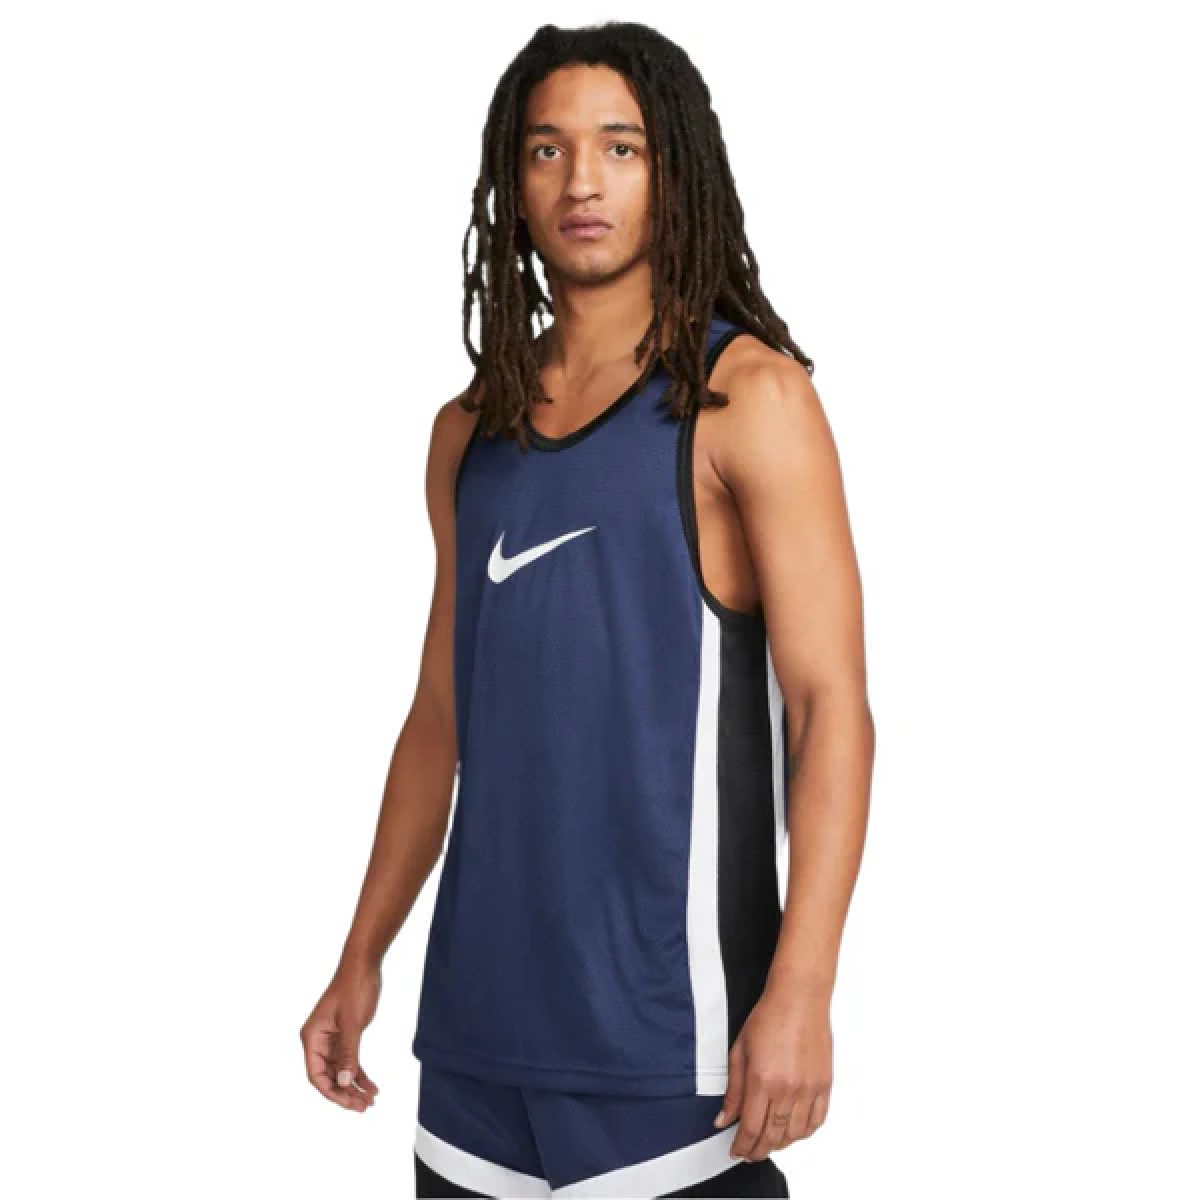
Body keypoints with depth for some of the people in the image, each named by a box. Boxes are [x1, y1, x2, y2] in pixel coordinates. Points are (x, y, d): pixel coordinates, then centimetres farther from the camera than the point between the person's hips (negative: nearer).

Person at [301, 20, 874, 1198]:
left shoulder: (746, 396, -5)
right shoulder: (470, 432, 12)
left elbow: (831, 708, -11)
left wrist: (801, 990, -20)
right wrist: (362, 959, 14)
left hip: (665, 1013, -5)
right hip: (481, 1011, 5)